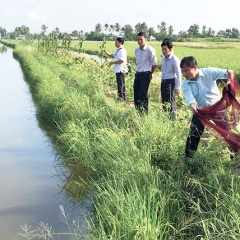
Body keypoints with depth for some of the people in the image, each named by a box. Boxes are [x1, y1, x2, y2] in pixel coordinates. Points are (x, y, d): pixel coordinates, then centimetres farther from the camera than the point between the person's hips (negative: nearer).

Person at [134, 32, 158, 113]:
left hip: (145, 75, -7)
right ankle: (138, 111, 21)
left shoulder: (150, 50, -12)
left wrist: (150, 74, 3)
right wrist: (138, 71, 16)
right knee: (136, 95, 9)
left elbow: (154, 64, -6)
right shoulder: (136, 50, 9)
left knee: (143, 95, -9)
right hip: (137, 74, 7)